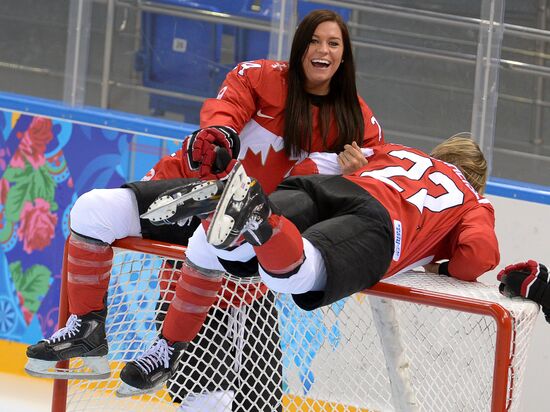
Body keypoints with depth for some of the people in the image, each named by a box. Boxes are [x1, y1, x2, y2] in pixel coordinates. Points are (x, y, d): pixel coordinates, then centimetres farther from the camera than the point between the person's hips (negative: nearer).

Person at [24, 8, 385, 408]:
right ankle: (86, 328, -3)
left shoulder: (354, 117, 2)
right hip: (203, 184, 2)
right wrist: (217, 133, -40)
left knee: (213, 240, -40)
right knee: (93, 210, -16)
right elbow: (226, 108, -16)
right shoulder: (260, 76, -1)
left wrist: (351, 167, -19)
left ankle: (171, 347, -22)